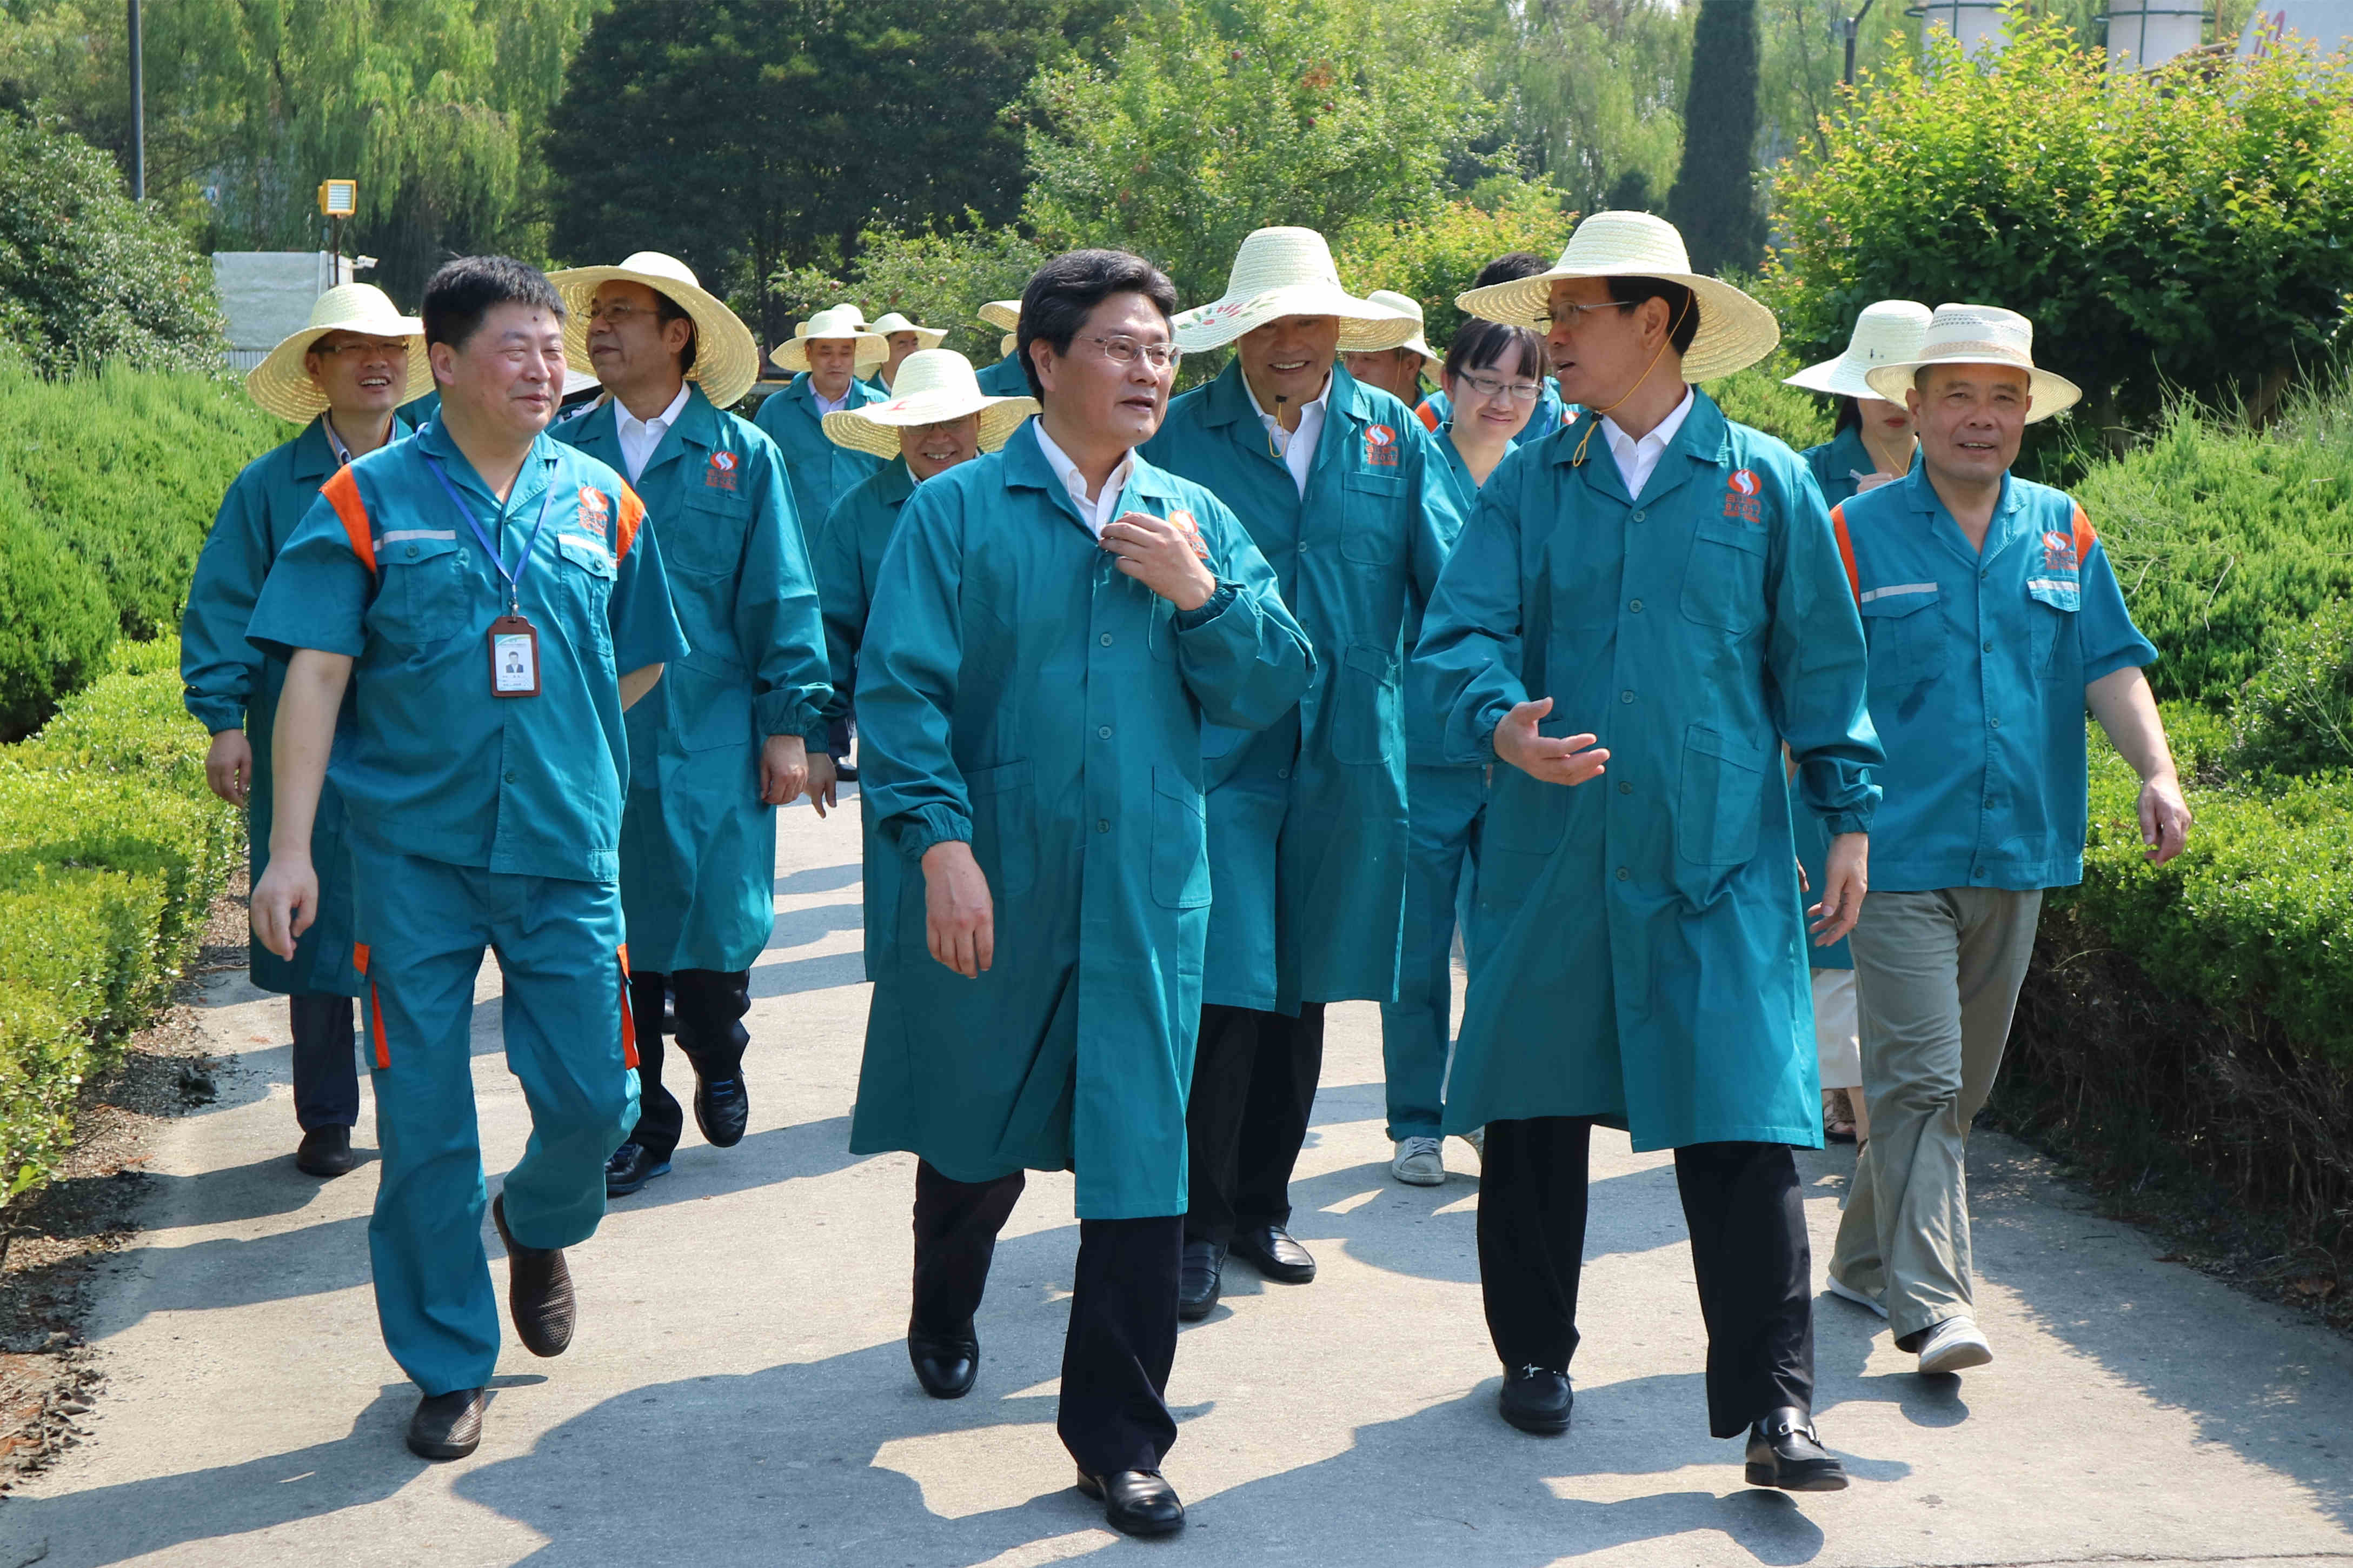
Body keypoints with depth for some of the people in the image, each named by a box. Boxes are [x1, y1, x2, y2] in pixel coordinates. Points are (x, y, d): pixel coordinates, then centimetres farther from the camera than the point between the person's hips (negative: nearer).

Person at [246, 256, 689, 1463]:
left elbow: (641, 663, 19)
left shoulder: (599, 501, 6)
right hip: (414, 855, -2)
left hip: (567, 851, 2)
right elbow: (316, 673, -6)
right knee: (423, 1115, 3)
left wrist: (556, 749, 12)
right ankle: (450, 1366, 18)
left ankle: (537, 1226, 37)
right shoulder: (370, 500, -2)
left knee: (594, 1094, 2)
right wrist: (291, 847, -11)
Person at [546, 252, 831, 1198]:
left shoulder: (741, 455, 2)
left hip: (710, 740, -2)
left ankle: (718, 1066, 30)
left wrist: (789, 724, -4)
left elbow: (780, 598, 2)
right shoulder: (567, 450, 7)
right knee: (615, 939, 4)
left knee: (715, 928, 1)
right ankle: (640, 1119, 17)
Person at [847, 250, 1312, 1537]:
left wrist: (1202, 594, -12)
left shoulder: (1197, 522, 8)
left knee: (1142, 1161, -2)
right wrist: (941, 845, -18)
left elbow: (1272, 687, 5)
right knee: (977, 1140, 17)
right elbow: (903, 689, -9)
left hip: (1147, 892, 2)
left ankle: (1118, 1437, 9)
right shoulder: (956, 511, -3)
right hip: (993, 893, -2)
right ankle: (943, 1323, 46)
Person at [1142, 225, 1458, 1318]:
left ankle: (1260, 1207, 28)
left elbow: (1448, 588, 7)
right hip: (1216, 752, -3)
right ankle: (1196, 1227, 5)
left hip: (1346, 756, 3)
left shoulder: (1390, 435, 6)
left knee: (1300, 991, 13)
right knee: (1222, 994, -9)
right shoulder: (1180, 436, -2)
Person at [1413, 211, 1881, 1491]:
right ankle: (1534, 1354, 29)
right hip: (1549, 850, 2)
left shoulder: (1765, 482, 4)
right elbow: (1459, 633, -2)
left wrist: (1848, 817, 5)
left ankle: (1774, 1408, -3)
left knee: (1743, 1126, -7)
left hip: (1721, 859, -2)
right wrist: (1501, 722, -23)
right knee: (1535, 1111, 11)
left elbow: (1819, 661, 8)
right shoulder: (1529, 484, 6)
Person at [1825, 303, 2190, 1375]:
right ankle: (1931, 1307, -12)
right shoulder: (1858, 535, -2)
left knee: (1960, 1085, 13)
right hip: (1899, 848, -5)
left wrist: (2156, 772, -10)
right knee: (1918, 1079, -11)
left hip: (2018, 849, 5)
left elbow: (2111, 666, 7)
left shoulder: (2062, 532, 10)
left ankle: (1868, 1260, 29)